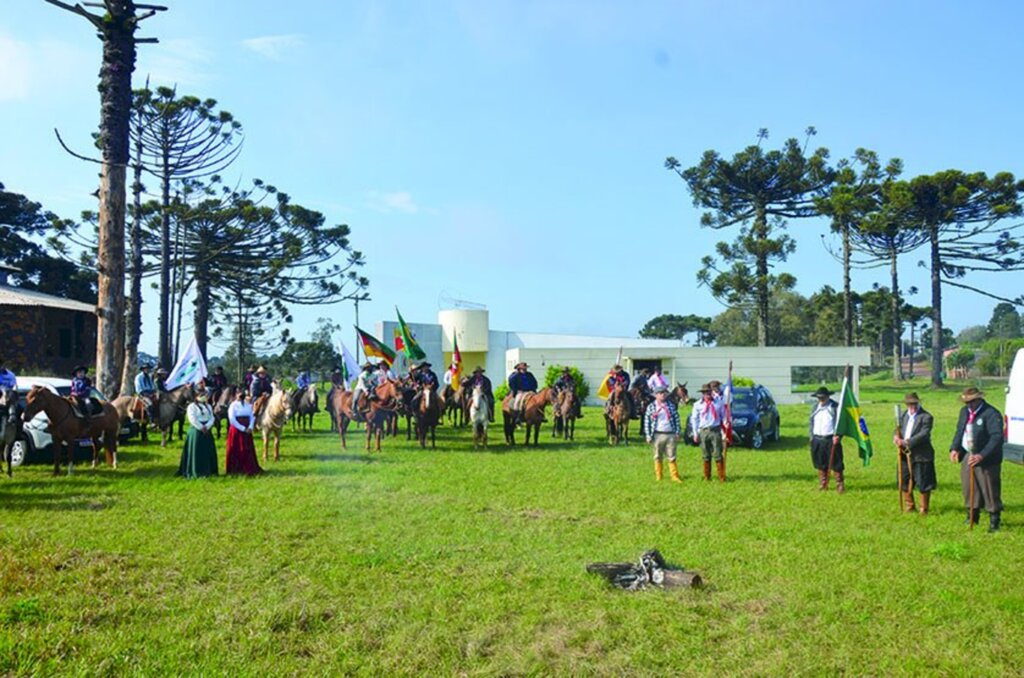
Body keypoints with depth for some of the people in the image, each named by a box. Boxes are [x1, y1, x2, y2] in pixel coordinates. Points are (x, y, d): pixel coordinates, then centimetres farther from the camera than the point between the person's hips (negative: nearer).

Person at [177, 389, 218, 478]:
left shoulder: (208, 406, 15)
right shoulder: (192, 406, -3)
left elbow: (212, 418, 7)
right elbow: (193, 419, -14)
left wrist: (207, 427, -10)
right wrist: (201, 428, -15)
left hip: (207, 431, 6)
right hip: (196, 431, -6)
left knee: (208, 451, 6)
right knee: (196, 452, -5)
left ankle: (208, 470, 13)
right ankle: (196, 472, -1)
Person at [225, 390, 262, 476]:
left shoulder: (248, 405, 8)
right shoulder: (233, 405, -6)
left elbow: (252, 416, 6)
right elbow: (232, 419, -13)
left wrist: (250, 427, -11)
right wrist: (242, 428, -16)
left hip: (247, 431, 5)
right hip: (236, 431, -4)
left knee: (248, 450, 7)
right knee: (236, 450, -1)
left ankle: (248, 468, 15)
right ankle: (236, 470, 7)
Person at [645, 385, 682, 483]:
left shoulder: (671, 405, 8)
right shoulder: (651, 407, 2)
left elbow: (676, 418, 9)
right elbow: (647, 422, 1)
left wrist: (677, 432, 3)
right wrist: (648, 435, -5)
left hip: (670, 435, 1)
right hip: (658, 435, -1)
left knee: (671, 457, 2)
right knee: (658, 457, 6)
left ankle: (674, 476, 8)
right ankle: (658, 477, 15)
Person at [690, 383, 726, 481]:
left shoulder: (718, 403, 7)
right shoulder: (697, 405, 6)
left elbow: (723, 416, 12)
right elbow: (694, 419, 7)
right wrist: (695, 433, 3)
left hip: (715, 430, -1)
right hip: (703, 431, 1)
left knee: (718, 454, -5)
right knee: (706, 456, 6)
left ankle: (722, 477, -2)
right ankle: (707, 477, 15)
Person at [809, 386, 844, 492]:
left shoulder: (835, 407, -4)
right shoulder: (815, 407, 13)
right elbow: (811, 423, 17)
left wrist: (837, 435, -18)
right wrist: (811, 437, 10)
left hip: (831, 440, -5)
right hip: (817, 440, 5)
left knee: (836, 464, -4)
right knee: (820, 464, 9)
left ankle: (839, 485, 3)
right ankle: (823, 484, 19)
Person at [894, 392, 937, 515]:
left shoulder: (926, 417, -11)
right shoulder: (903, 415, 11)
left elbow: (923, 435, -21)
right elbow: (898, 429, 13)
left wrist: (906, 442, -27)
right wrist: (896, 437, -11)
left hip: (921, 455, -6)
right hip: (905, 455, 6)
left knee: (923, 483, 1)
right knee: (904, 481, 13)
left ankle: (924, 508, 14)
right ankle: (909, 505, 29)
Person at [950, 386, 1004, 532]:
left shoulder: (991, 414, -18)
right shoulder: (965, 411, 8)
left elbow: (997, 437, -25)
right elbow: (959, 431, 17)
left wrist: (982, 455, -31)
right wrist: (954, 448, 2)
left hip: (986, 460, -7)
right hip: (967, 456, 7)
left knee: (990, 491, 1)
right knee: (968, 488, 15)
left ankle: (994, 521, 12)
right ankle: (972, 516, 30)